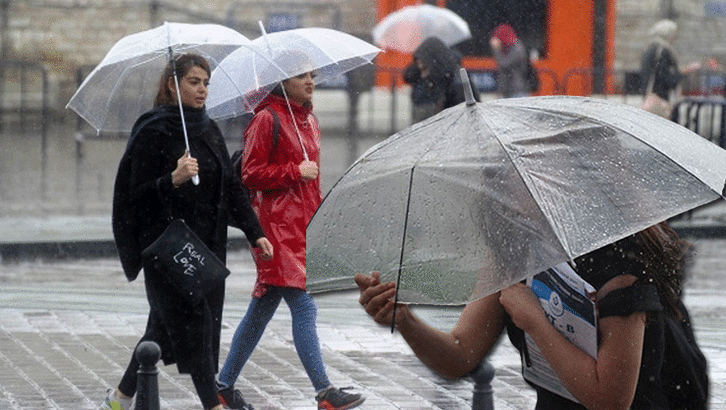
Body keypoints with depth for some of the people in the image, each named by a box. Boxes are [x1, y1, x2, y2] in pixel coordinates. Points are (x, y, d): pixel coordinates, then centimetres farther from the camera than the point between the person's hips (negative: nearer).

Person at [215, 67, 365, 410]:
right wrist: (295, 172, -16)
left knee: (262, 309, 12)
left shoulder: (308, 120, 17)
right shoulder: (267, 119, -9)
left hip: (301, 226, 9)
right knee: (304, 307, -12)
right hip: (277, 228, -9)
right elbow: (250, 175, -11)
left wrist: (320, 208, 17)